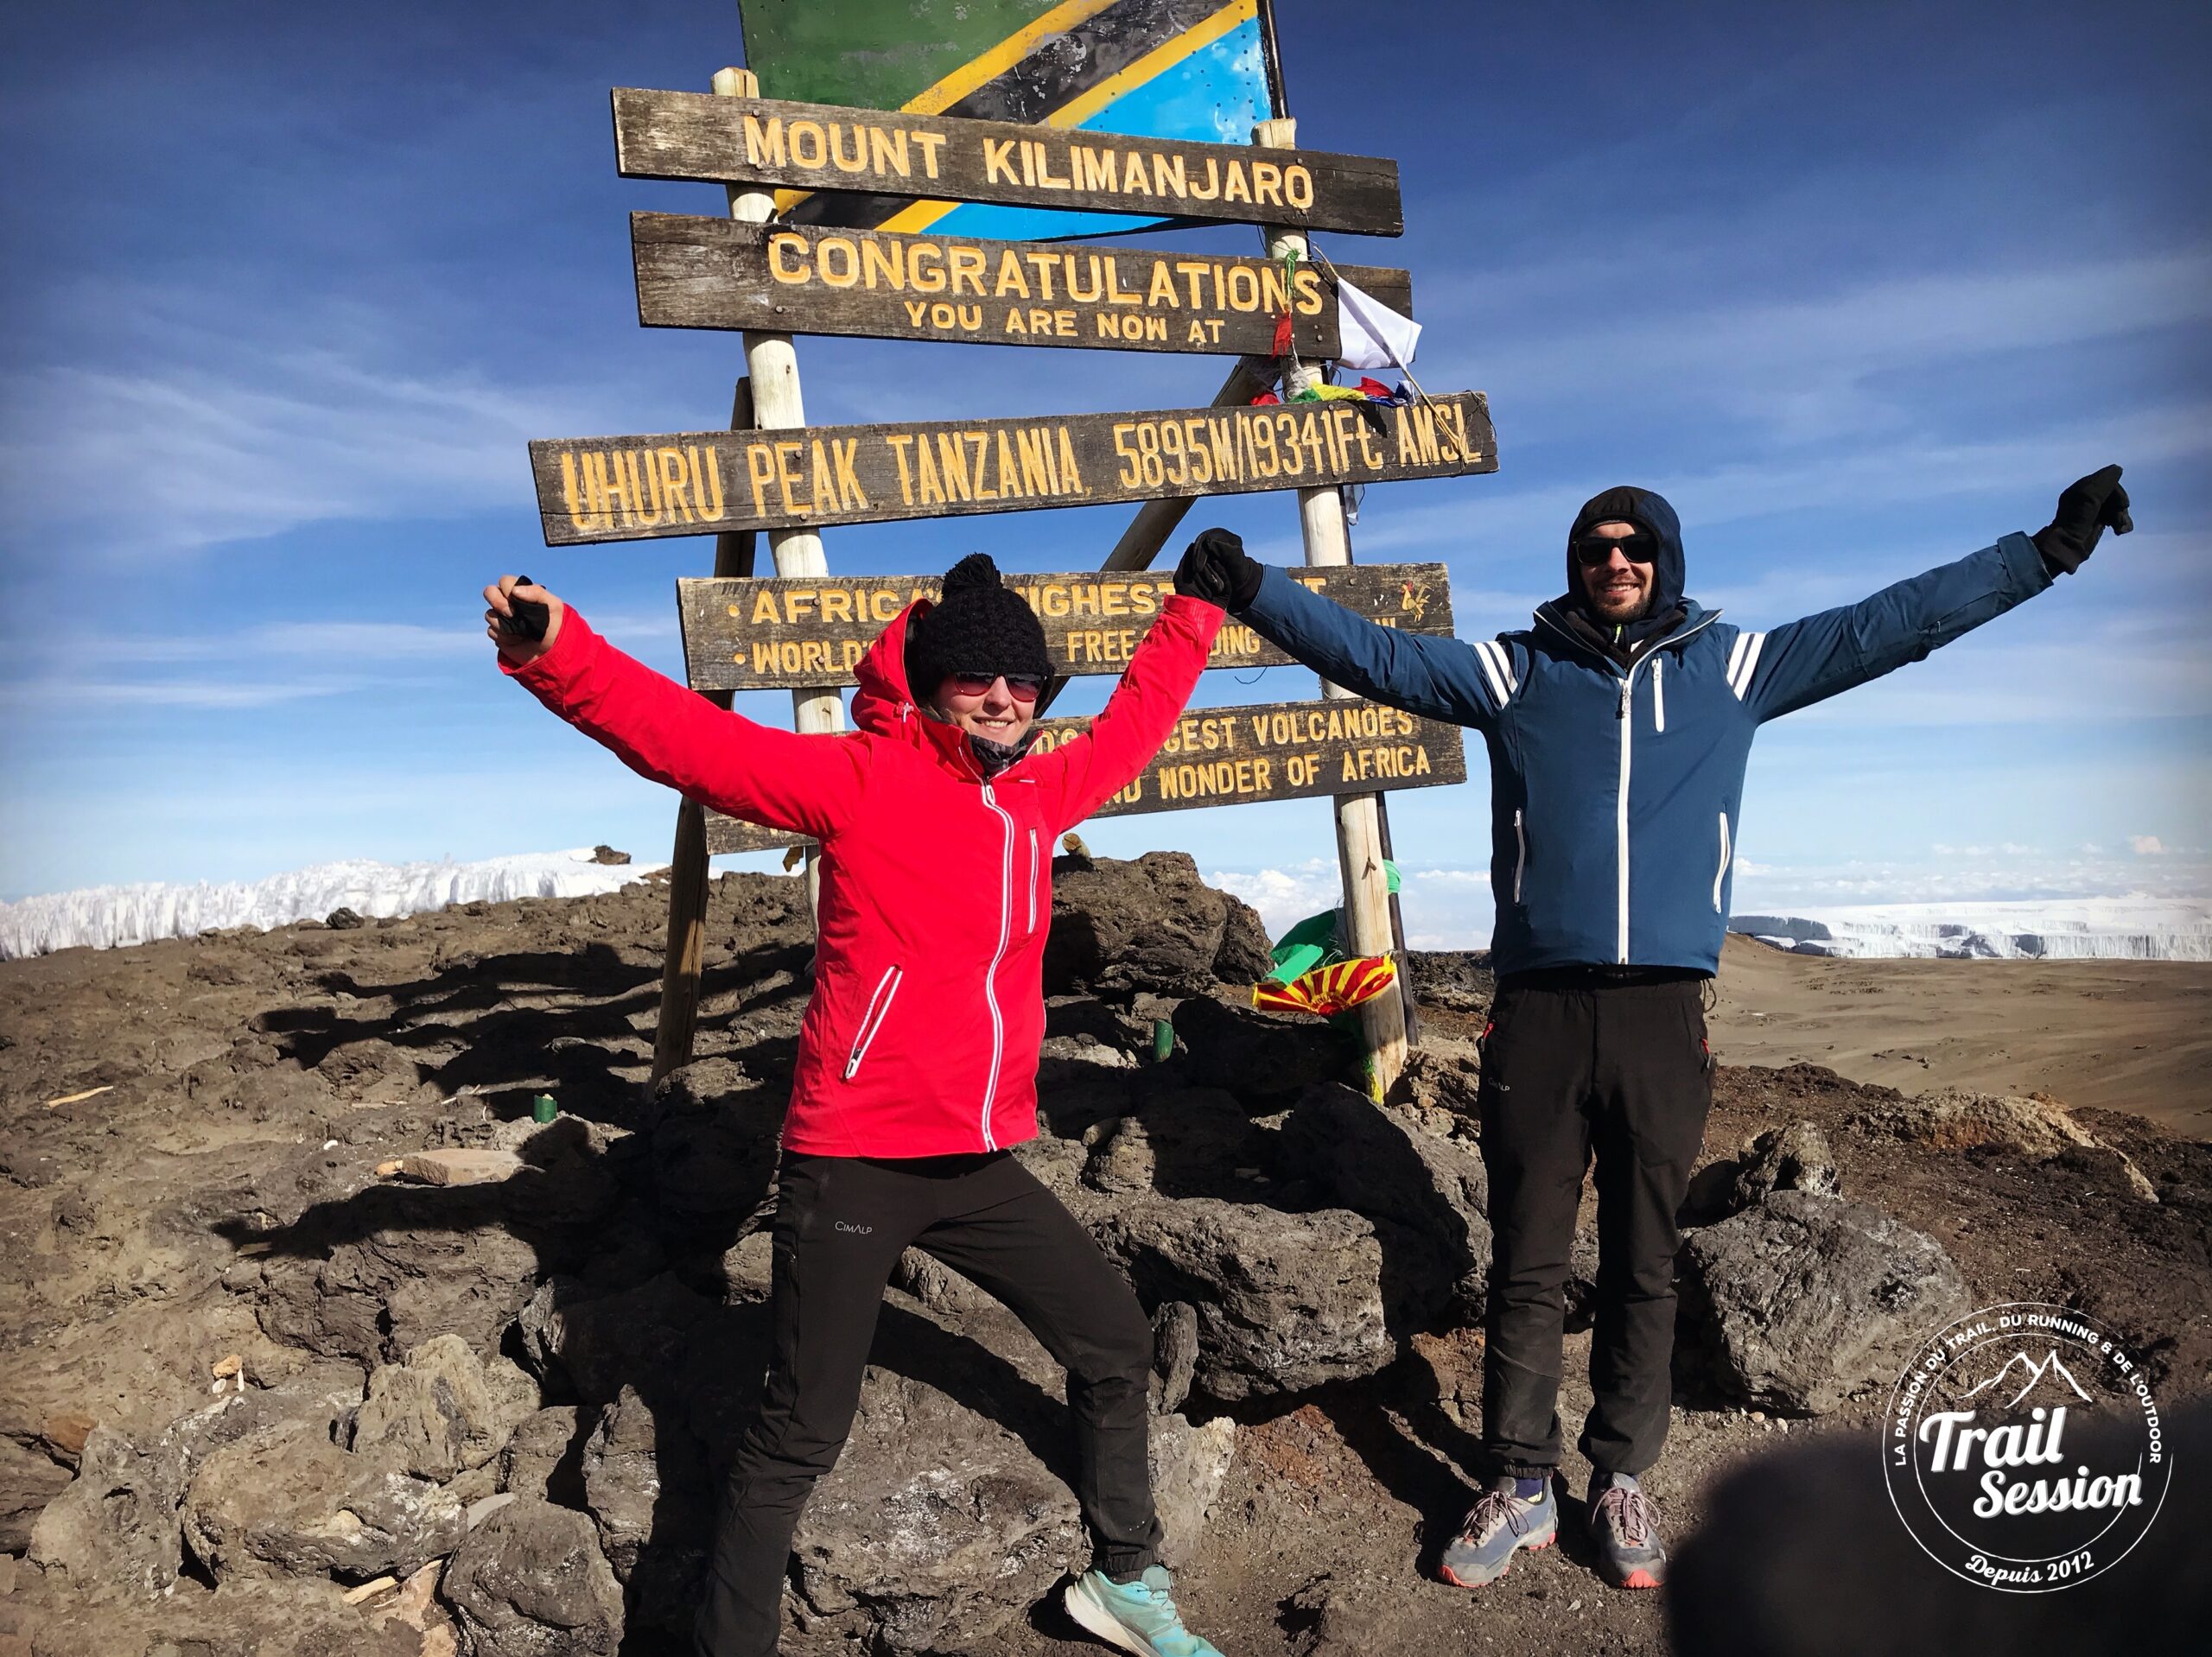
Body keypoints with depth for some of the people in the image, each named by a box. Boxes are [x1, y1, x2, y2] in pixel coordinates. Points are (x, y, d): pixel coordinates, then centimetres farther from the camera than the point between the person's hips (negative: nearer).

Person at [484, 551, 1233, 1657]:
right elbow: (688, 739, -21)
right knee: (797, 1439, 0)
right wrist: (556, 653, -36)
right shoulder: (860, 778, -10)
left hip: (978, 1167, 7)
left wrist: (1197, 605, 37)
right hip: (851, 1171, -7)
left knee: (1115, 1346, 18)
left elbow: (1134, 720, 27)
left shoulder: (1039, 791, 9)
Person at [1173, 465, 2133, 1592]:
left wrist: (2047, 551, 12)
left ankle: (1622, 1481, 26)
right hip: (1537, 1012, -1)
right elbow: (1371, 654, 1)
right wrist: (1253, 590, -10)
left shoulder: (1730, 667, 12)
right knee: (1527, 1266, 6)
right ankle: (1518, 1487, 19)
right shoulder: (1512, 672, 8)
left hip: (1665, 1014, 1)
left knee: (1644, 1268, 11)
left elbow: (1894, 621, 13)